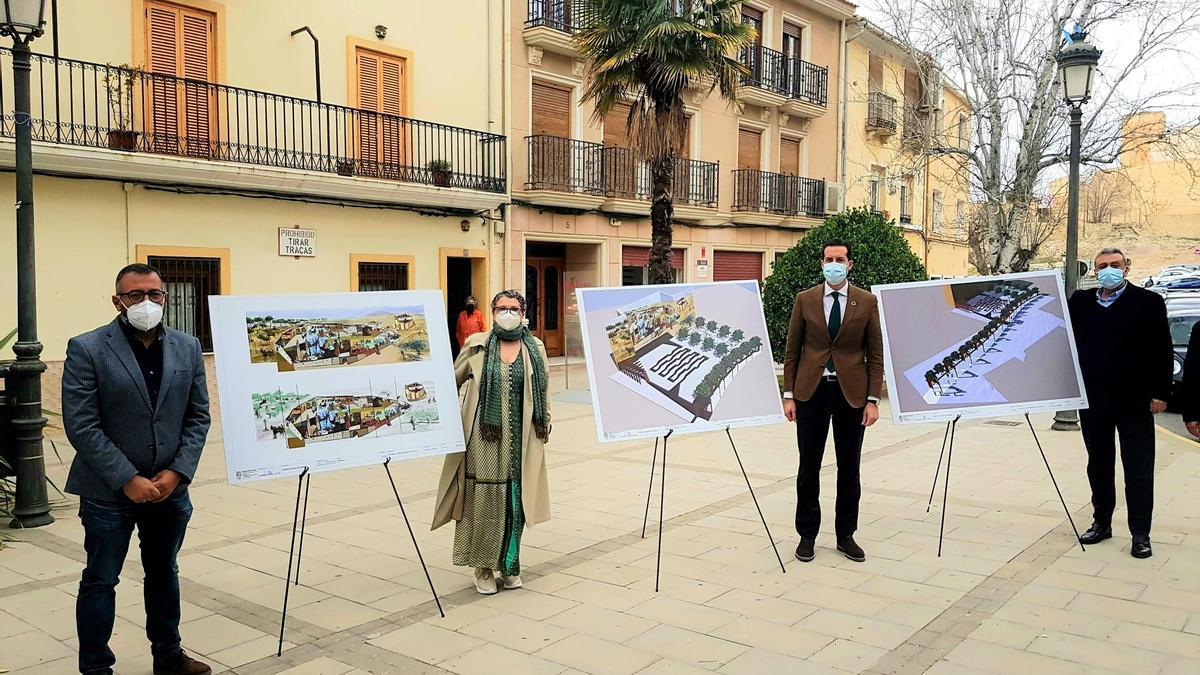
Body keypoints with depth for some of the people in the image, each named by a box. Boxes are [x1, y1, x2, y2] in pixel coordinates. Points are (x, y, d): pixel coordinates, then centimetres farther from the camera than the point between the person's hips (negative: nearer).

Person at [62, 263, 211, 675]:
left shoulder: (187, 348, 2)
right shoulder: (87, 349, -10)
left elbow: (198, 416, 3)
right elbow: (81, 426, -13)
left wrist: (177, 473, -8)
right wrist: (128, 480, -16)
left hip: (169, 487, 4)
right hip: (108, 491, -4)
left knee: (164, 573, 17)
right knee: (100, 580, 9)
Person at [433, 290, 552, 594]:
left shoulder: (535, 348, 9)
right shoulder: (477, 345, 3)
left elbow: (543, 392, 14)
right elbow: (452, 380, 12)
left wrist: (545, 426, 11)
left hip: (520, 439, 2)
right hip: (484, 437, -2)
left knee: (515, 501, 6)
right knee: (485, 500, 0)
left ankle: (509, 564, 22)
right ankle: (484, 568, 15)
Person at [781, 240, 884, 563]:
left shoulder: (867, 302, 2)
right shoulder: (805, 300, 3)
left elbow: (875, 354, 2)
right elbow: (792, 351, 4)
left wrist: (873, 399, -5)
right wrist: (788, 395, -2)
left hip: (851, 392, 0)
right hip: (811, 390, 0)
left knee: (849, 467, 8)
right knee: (809, 466, 5)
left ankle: (846, 535, 21)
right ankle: (807, 534, 17)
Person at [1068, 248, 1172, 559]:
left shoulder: (1148, 302, -3)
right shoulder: (1079, 302, 6)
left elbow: (1162, 351, -5)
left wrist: (1160, 393, -10)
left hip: (1134, 401, -3)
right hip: (1092, 401, 4)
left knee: (1139, 470, 2)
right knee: (1098, 465, 14)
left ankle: (1140, 533, 11)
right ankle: (1101, 522, 26)